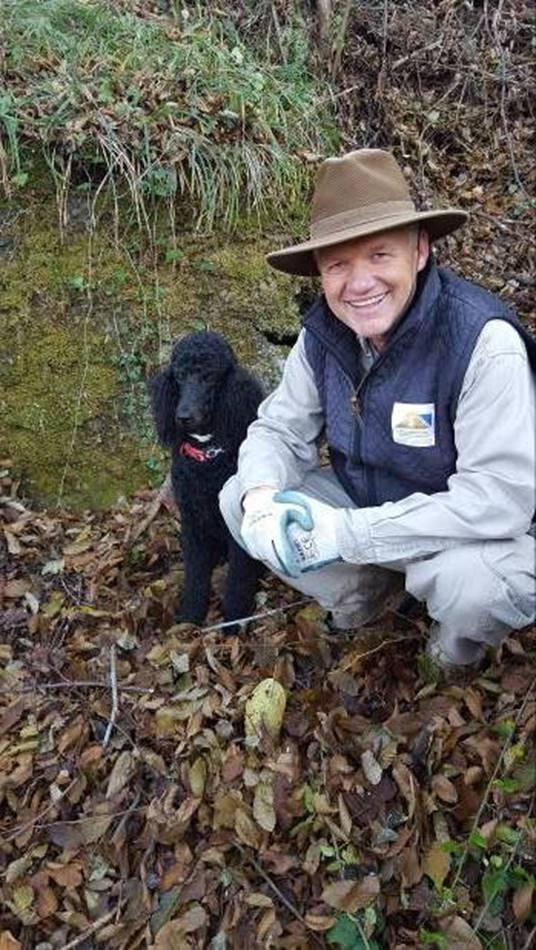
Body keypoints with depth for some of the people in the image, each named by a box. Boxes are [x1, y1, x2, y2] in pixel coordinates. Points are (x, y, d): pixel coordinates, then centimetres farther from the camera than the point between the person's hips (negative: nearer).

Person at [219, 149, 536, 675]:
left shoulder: (483, 340, -29)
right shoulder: (323, 332, -11)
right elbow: (278, 429, -2)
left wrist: (347, 532, -32)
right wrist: (261, 495, -26)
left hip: (473, 534, -4)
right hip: (361, 504, 5)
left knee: (473, 581, -37)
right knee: (237, 498, -7)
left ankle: (459, 646, 3)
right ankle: (363, 590, 13)